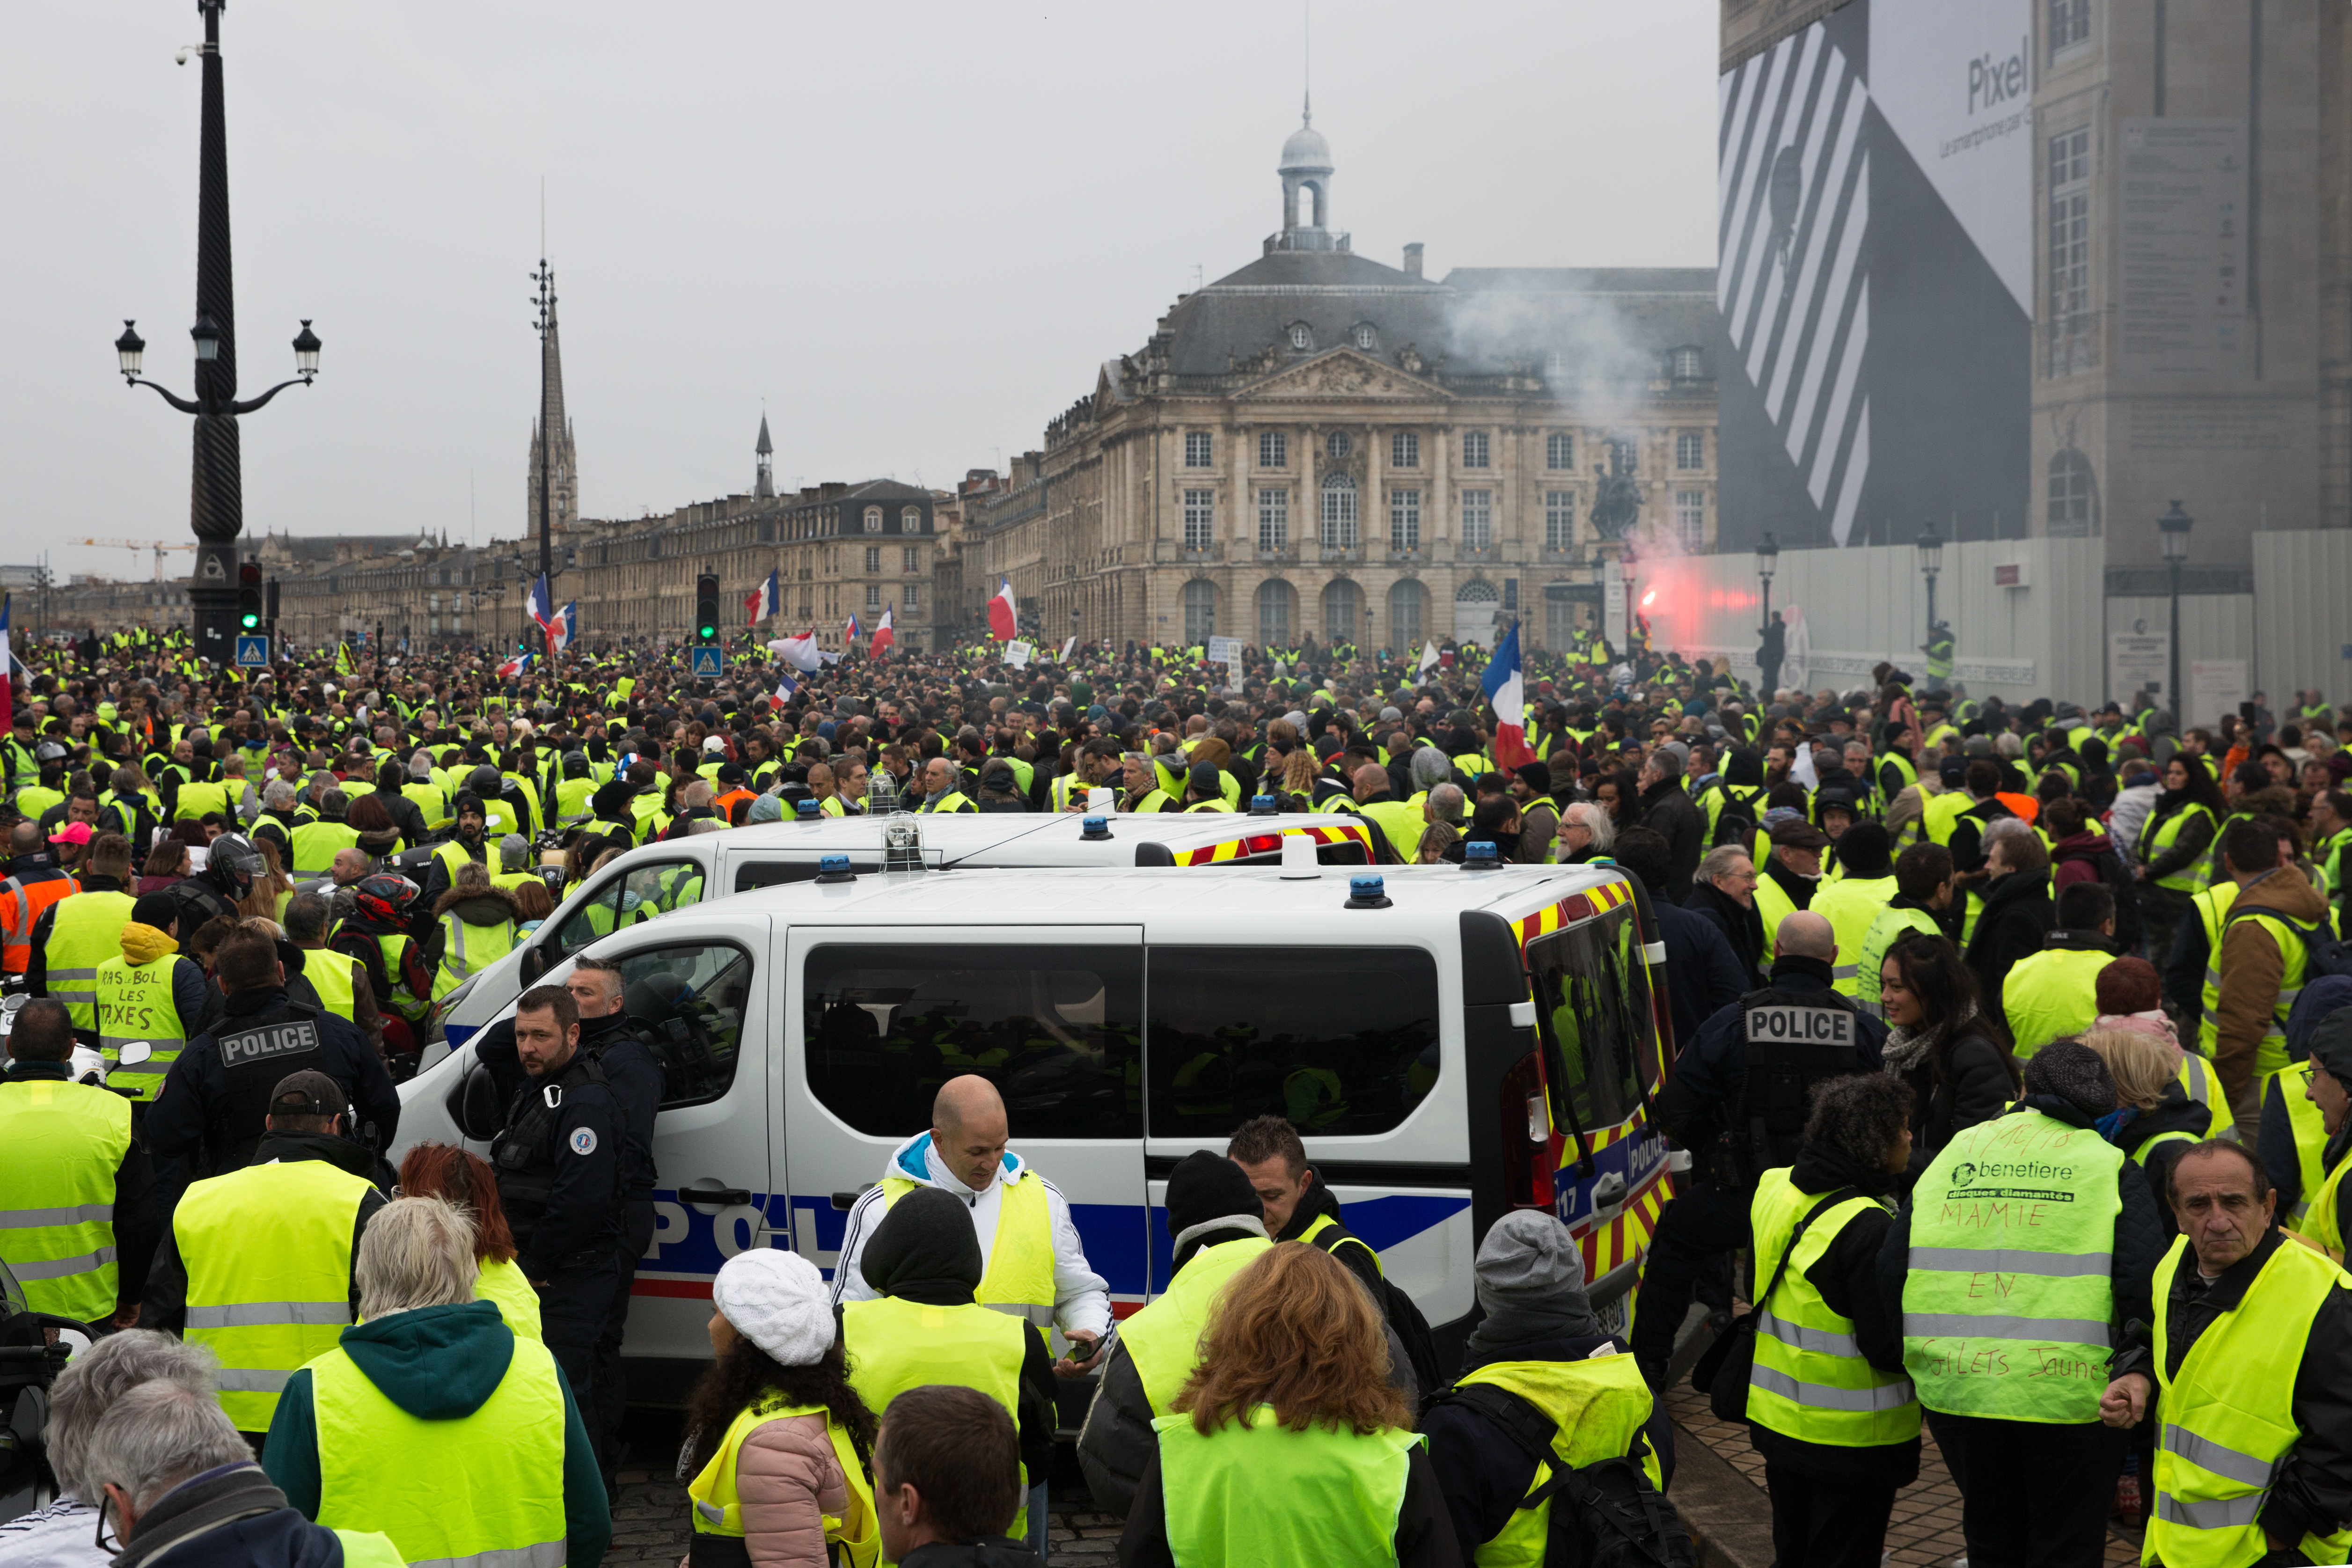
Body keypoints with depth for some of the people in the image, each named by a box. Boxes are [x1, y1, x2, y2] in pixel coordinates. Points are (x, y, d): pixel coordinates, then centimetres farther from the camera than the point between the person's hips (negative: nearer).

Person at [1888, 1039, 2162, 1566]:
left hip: (1954, 1388, 3)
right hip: (2068, 1394, -3)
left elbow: (1890, 1276, 5)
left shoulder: (1953, 1155, 9)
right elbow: (2143, 1289, -12)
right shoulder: (2111, 1168, 0)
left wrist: (1916, 1356, 17)